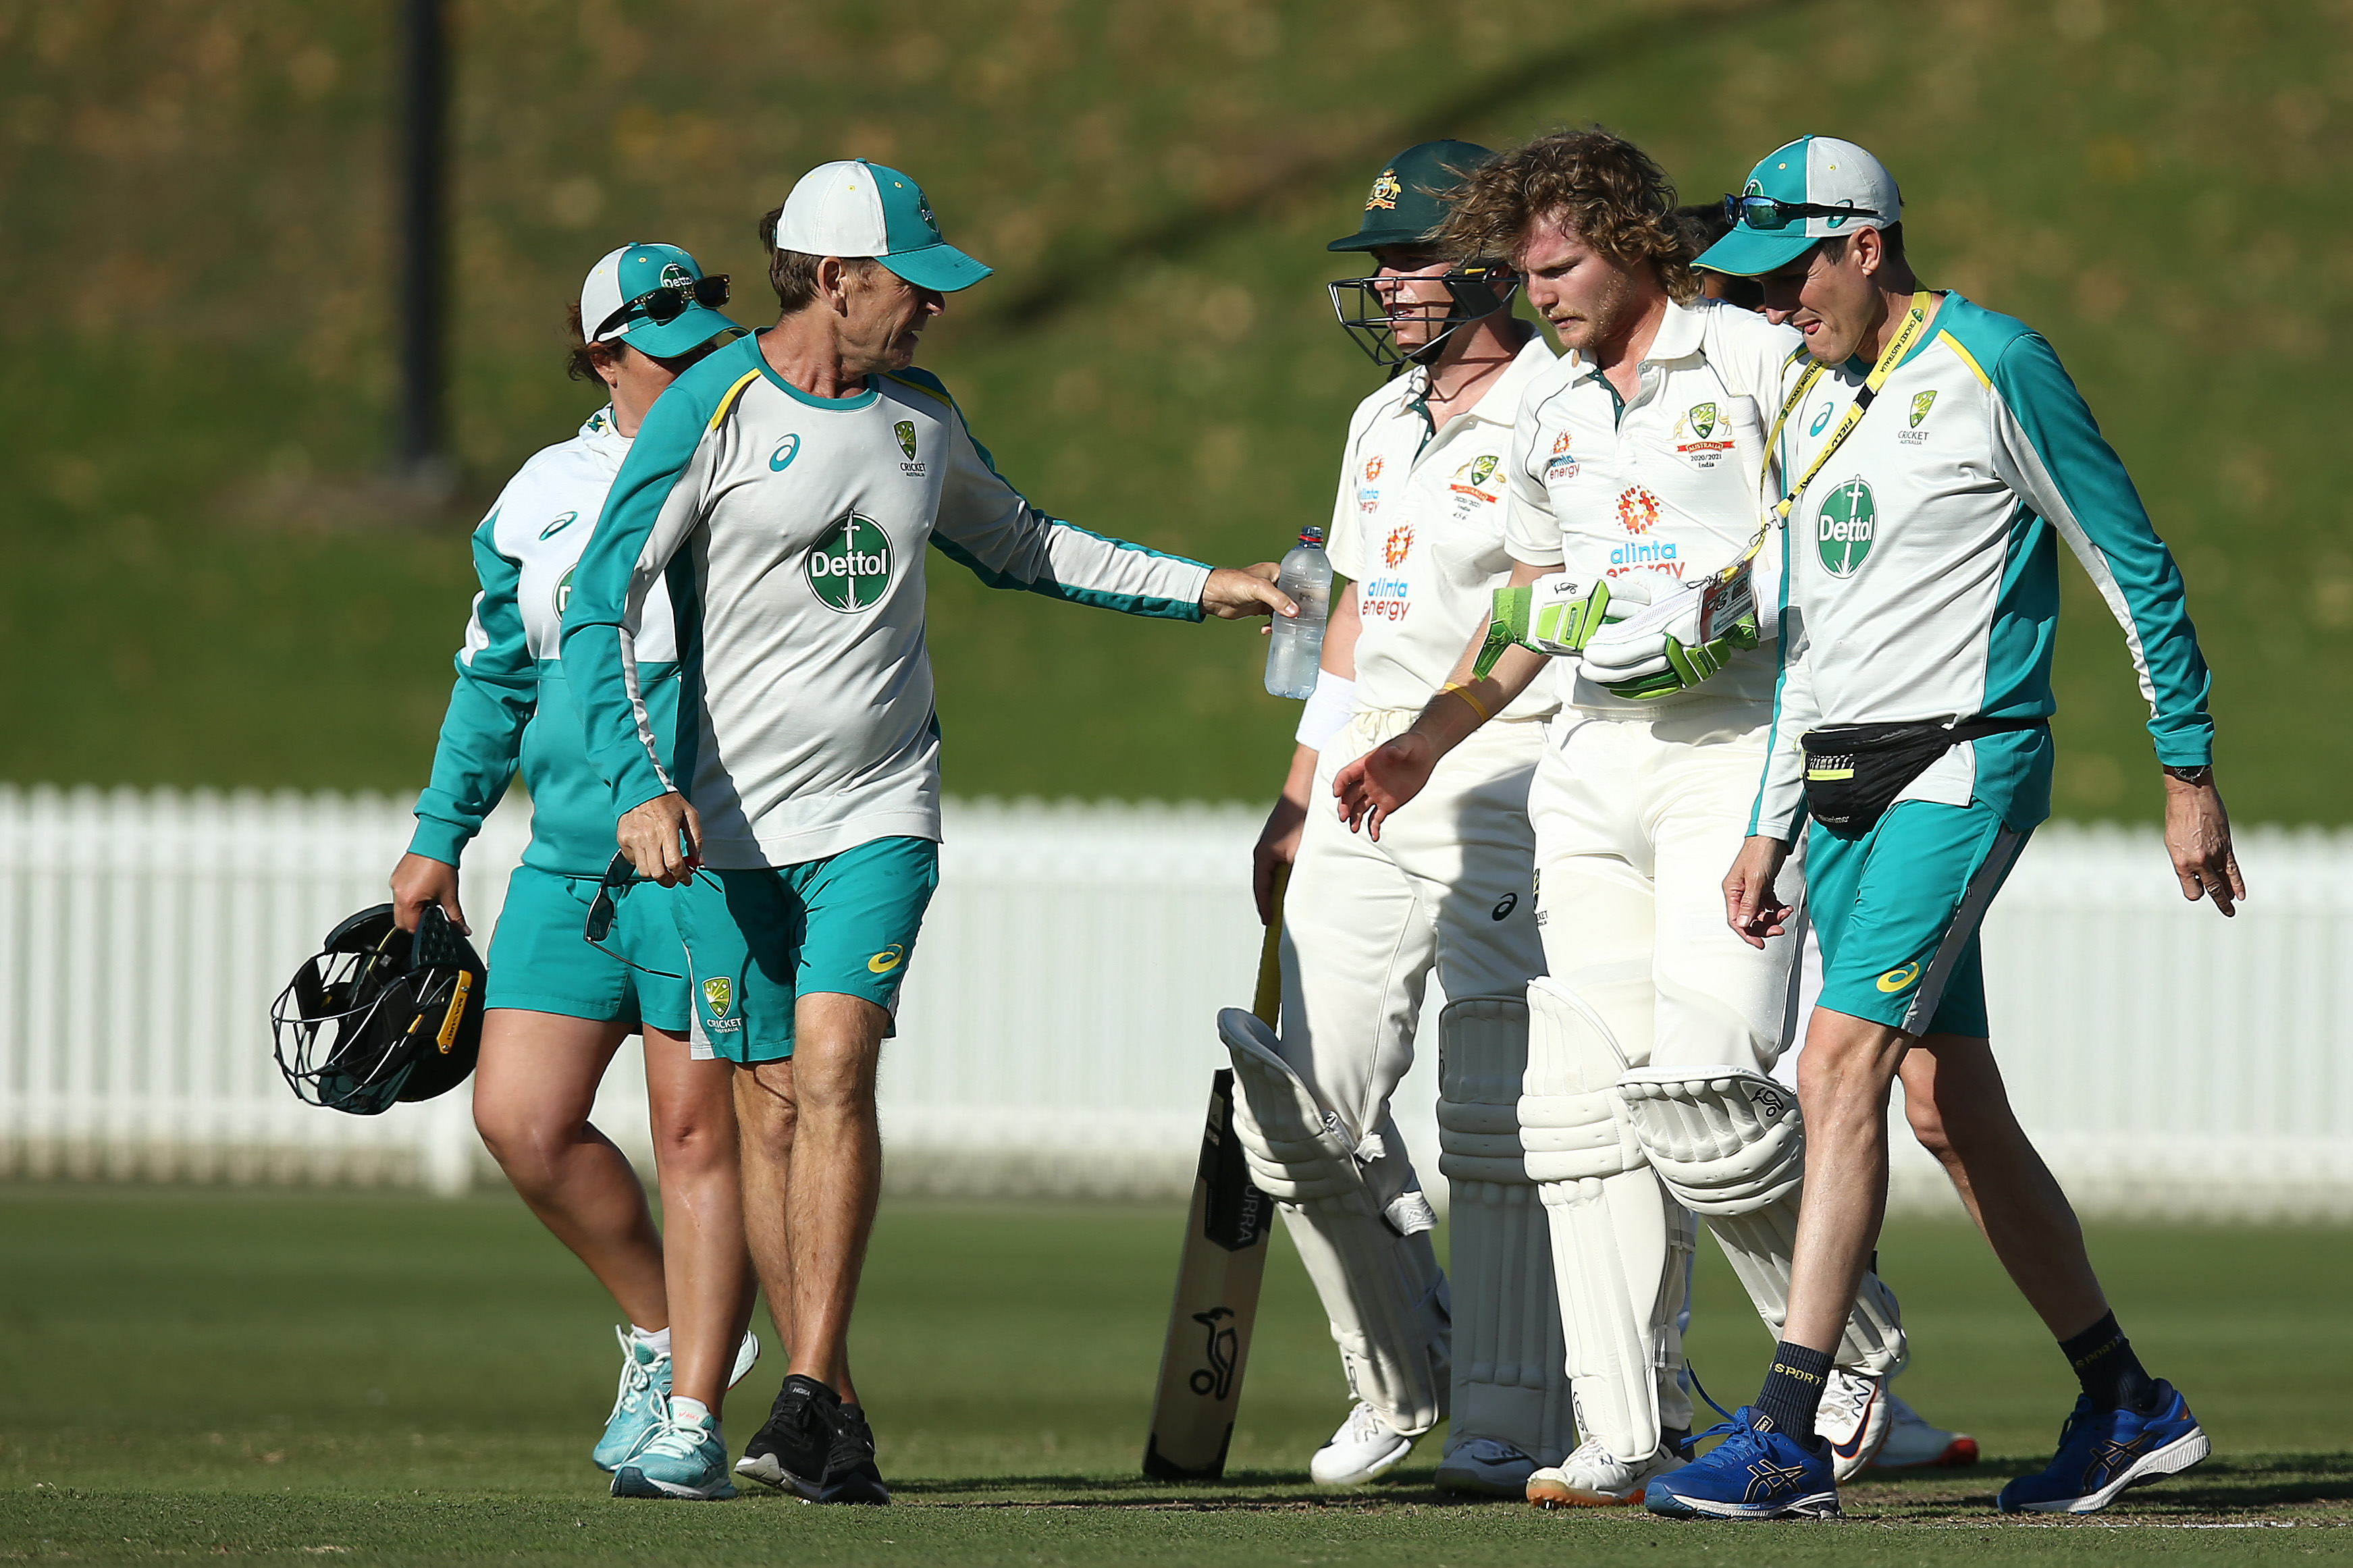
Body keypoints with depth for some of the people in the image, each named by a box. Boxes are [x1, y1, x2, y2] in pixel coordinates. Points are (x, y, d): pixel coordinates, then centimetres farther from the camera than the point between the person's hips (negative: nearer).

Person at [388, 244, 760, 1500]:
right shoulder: (542, 497, 11)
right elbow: (494, 677, 21)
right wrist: (439, 838, 22)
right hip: (567, 865, 4)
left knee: (699, 1133, -6)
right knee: (518, 1117, -3)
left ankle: (688, 1412, 1)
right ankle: (662, 1324, 19)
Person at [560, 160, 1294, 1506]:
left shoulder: (920, 414, 10)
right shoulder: (712, 412, -6)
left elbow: (1015, 545, 29)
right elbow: (604, 606, -8)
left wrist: (1202, 587, 26)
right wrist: (641, 785, -19)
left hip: (880, 812, 2)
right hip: (729, 826, -2)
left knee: (834, 1073, -16)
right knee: (772, 1108, 0)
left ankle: (811, 1405, -21)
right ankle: (841, 1425, 9)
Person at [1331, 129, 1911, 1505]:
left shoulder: (1758, 364, -2)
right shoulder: (1551, 416, 19)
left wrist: (1721, 587, -17)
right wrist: (1425, 744, 22)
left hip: (1740, 746, -7)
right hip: (1595, 762, 7)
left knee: (1699, 1093, -18)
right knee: (1584, 1100, -2)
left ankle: (1854, 1352, 2)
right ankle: (1638, 1429, 0)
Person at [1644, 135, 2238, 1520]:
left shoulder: (1995, 369, -9)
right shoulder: (1814, 405, 15)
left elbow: (2137, 570, -5)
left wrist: (2191, 775, -5)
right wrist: (1770, 830, 18)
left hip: (1961, 766, -8)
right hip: (1840, 782, 8)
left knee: (1844, 1061, -19)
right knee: (1950, 1106, 9)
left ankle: (1788, 1439, -23)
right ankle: (2129, 1408, 20)